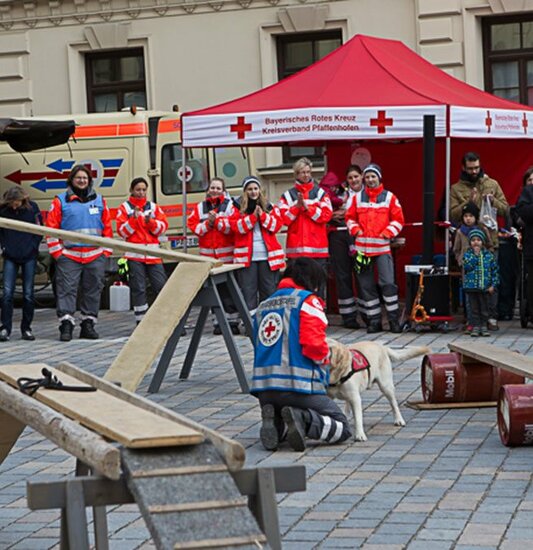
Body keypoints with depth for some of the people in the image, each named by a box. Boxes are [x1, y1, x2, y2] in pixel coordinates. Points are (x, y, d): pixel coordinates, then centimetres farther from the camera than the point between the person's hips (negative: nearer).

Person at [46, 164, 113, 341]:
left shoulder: (99, 200, 12)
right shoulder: (60, 201, 3)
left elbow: (107, 227, 14)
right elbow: (51, 227, 2)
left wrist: (106, 250, 8)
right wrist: (56, 251, -4)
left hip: (95, 255, 3)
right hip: (69, 256, -3)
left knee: (93, 290, 6)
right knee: (67, 290, -8)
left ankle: (88, 324, 14)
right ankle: (66, 324, -8)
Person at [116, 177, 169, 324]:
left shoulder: (153, 207, 13)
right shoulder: (125, 208, 5)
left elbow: (163, 227, 5)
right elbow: (122, 231, -3)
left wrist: (151, 222, -12)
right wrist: (134, 219, -16)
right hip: (134, 255, -2)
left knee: (161, 286, 0)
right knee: (138, 289, 0)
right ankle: (141, 322, 6)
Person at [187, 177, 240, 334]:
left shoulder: (229, 205, 3)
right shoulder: (200, 207, 12)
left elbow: (233, 226, -9)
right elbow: (193, 226, 5)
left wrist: (217, 221, -15)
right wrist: (207, 223, -9)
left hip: (227, 254, -3)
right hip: (208, 255, 3)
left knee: (229, 289, -2)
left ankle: (232, 321, 4)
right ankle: (218, 322, 10)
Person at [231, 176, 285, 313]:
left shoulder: (269, 206, 10)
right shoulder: (238, 207, 5)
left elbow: (277, 225, 1)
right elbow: (236, 227, -6)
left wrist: (263, 215, -11)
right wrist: (253, 217, -14)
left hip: (267, 254, 2)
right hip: (247, 255, -2)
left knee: (269, 288, 5)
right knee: (248, 289, -1)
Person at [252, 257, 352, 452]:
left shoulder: (263, 306, 21)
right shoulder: (308, 300, -2)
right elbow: (313, 344, -15)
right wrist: (325, 358, 7)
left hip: (263, 387, 6)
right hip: (299, 385, -6)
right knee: (342, 428, 6)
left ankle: (275, 424, -5)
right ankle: (303, 419, -21)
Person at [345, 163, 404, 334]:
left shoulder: (389, 197, 3)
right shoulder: (357, 198, 10)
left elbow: (398, 219, 4)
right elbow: (350, 217, 15)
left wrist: (387, 233, -8)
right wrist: (356, 230, -2)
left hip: (382, 247, -3)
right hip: (362, 247, 3)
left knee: (388, 283, -11)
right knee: (366, 286, 5)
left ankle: (394, 319, -2)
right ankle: (374, 320, 13)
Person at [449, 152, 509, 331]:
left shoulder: (492, 184, 10)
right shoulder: (456, 189, 6)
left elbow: (505, 209, 7)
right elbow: (453, 215, -5)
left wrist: (493, 201, -12)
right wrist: (468, 203, -19)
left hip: (490, 240, 1)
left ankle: (492, 317, 2)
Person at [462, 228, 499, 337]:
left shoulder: (488, 255, 3)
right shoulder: (467, 255, 2)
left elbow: (494, 270, 5)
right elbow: (467, 267, -15)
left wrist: (493, 285, -2)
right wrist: (475, 255, -14)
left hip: (485, 287, 1)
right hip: (471, 286, -1)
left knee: (484, 308, 6)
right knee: (474, 308, 4)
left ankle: (484, 326, 15)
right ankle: (476, 326, 10)